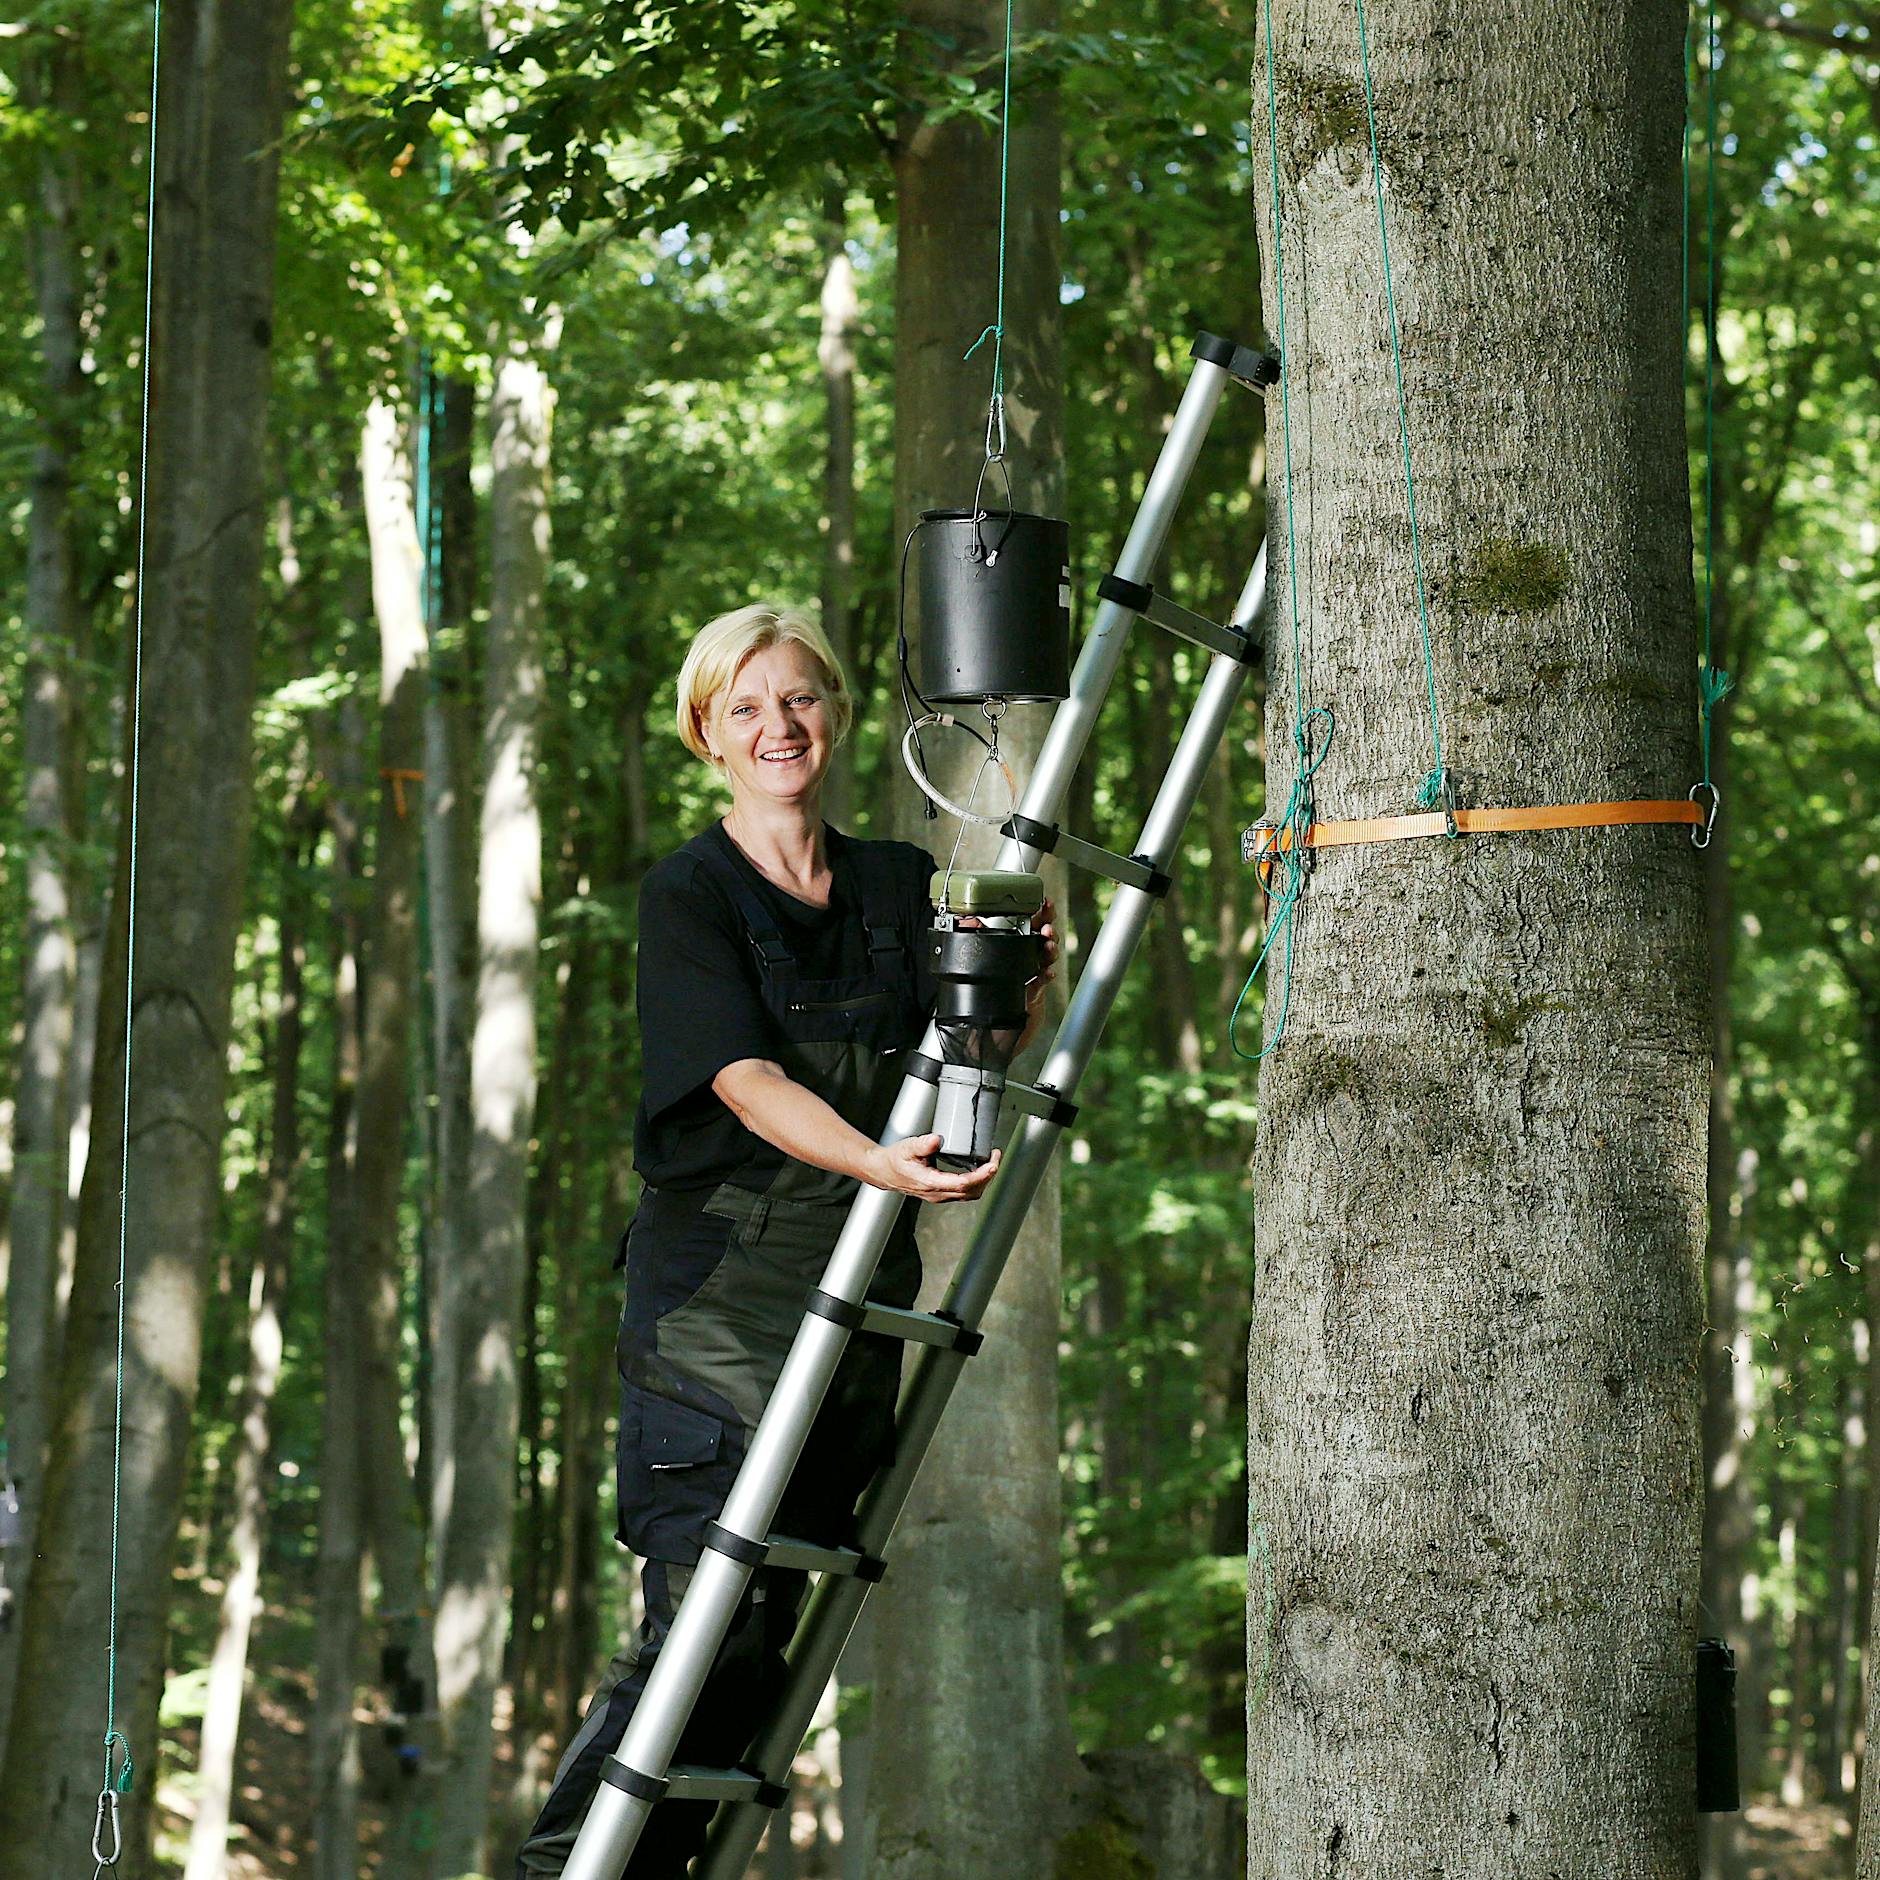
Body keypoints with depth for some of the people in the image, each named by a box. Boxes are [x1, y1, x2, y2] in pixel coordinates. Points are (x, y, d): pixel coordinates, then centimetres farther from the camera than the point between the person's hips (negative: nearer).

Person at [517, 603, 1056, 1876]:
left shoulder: (906, 888, 12)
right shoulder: (688, 898, -3)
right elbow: (749, 1083, -17)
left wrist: (1025, 990, -9)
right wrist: (875, 1160, -35)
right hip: (717, 1293, -5)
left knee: (768, 1629, 5)